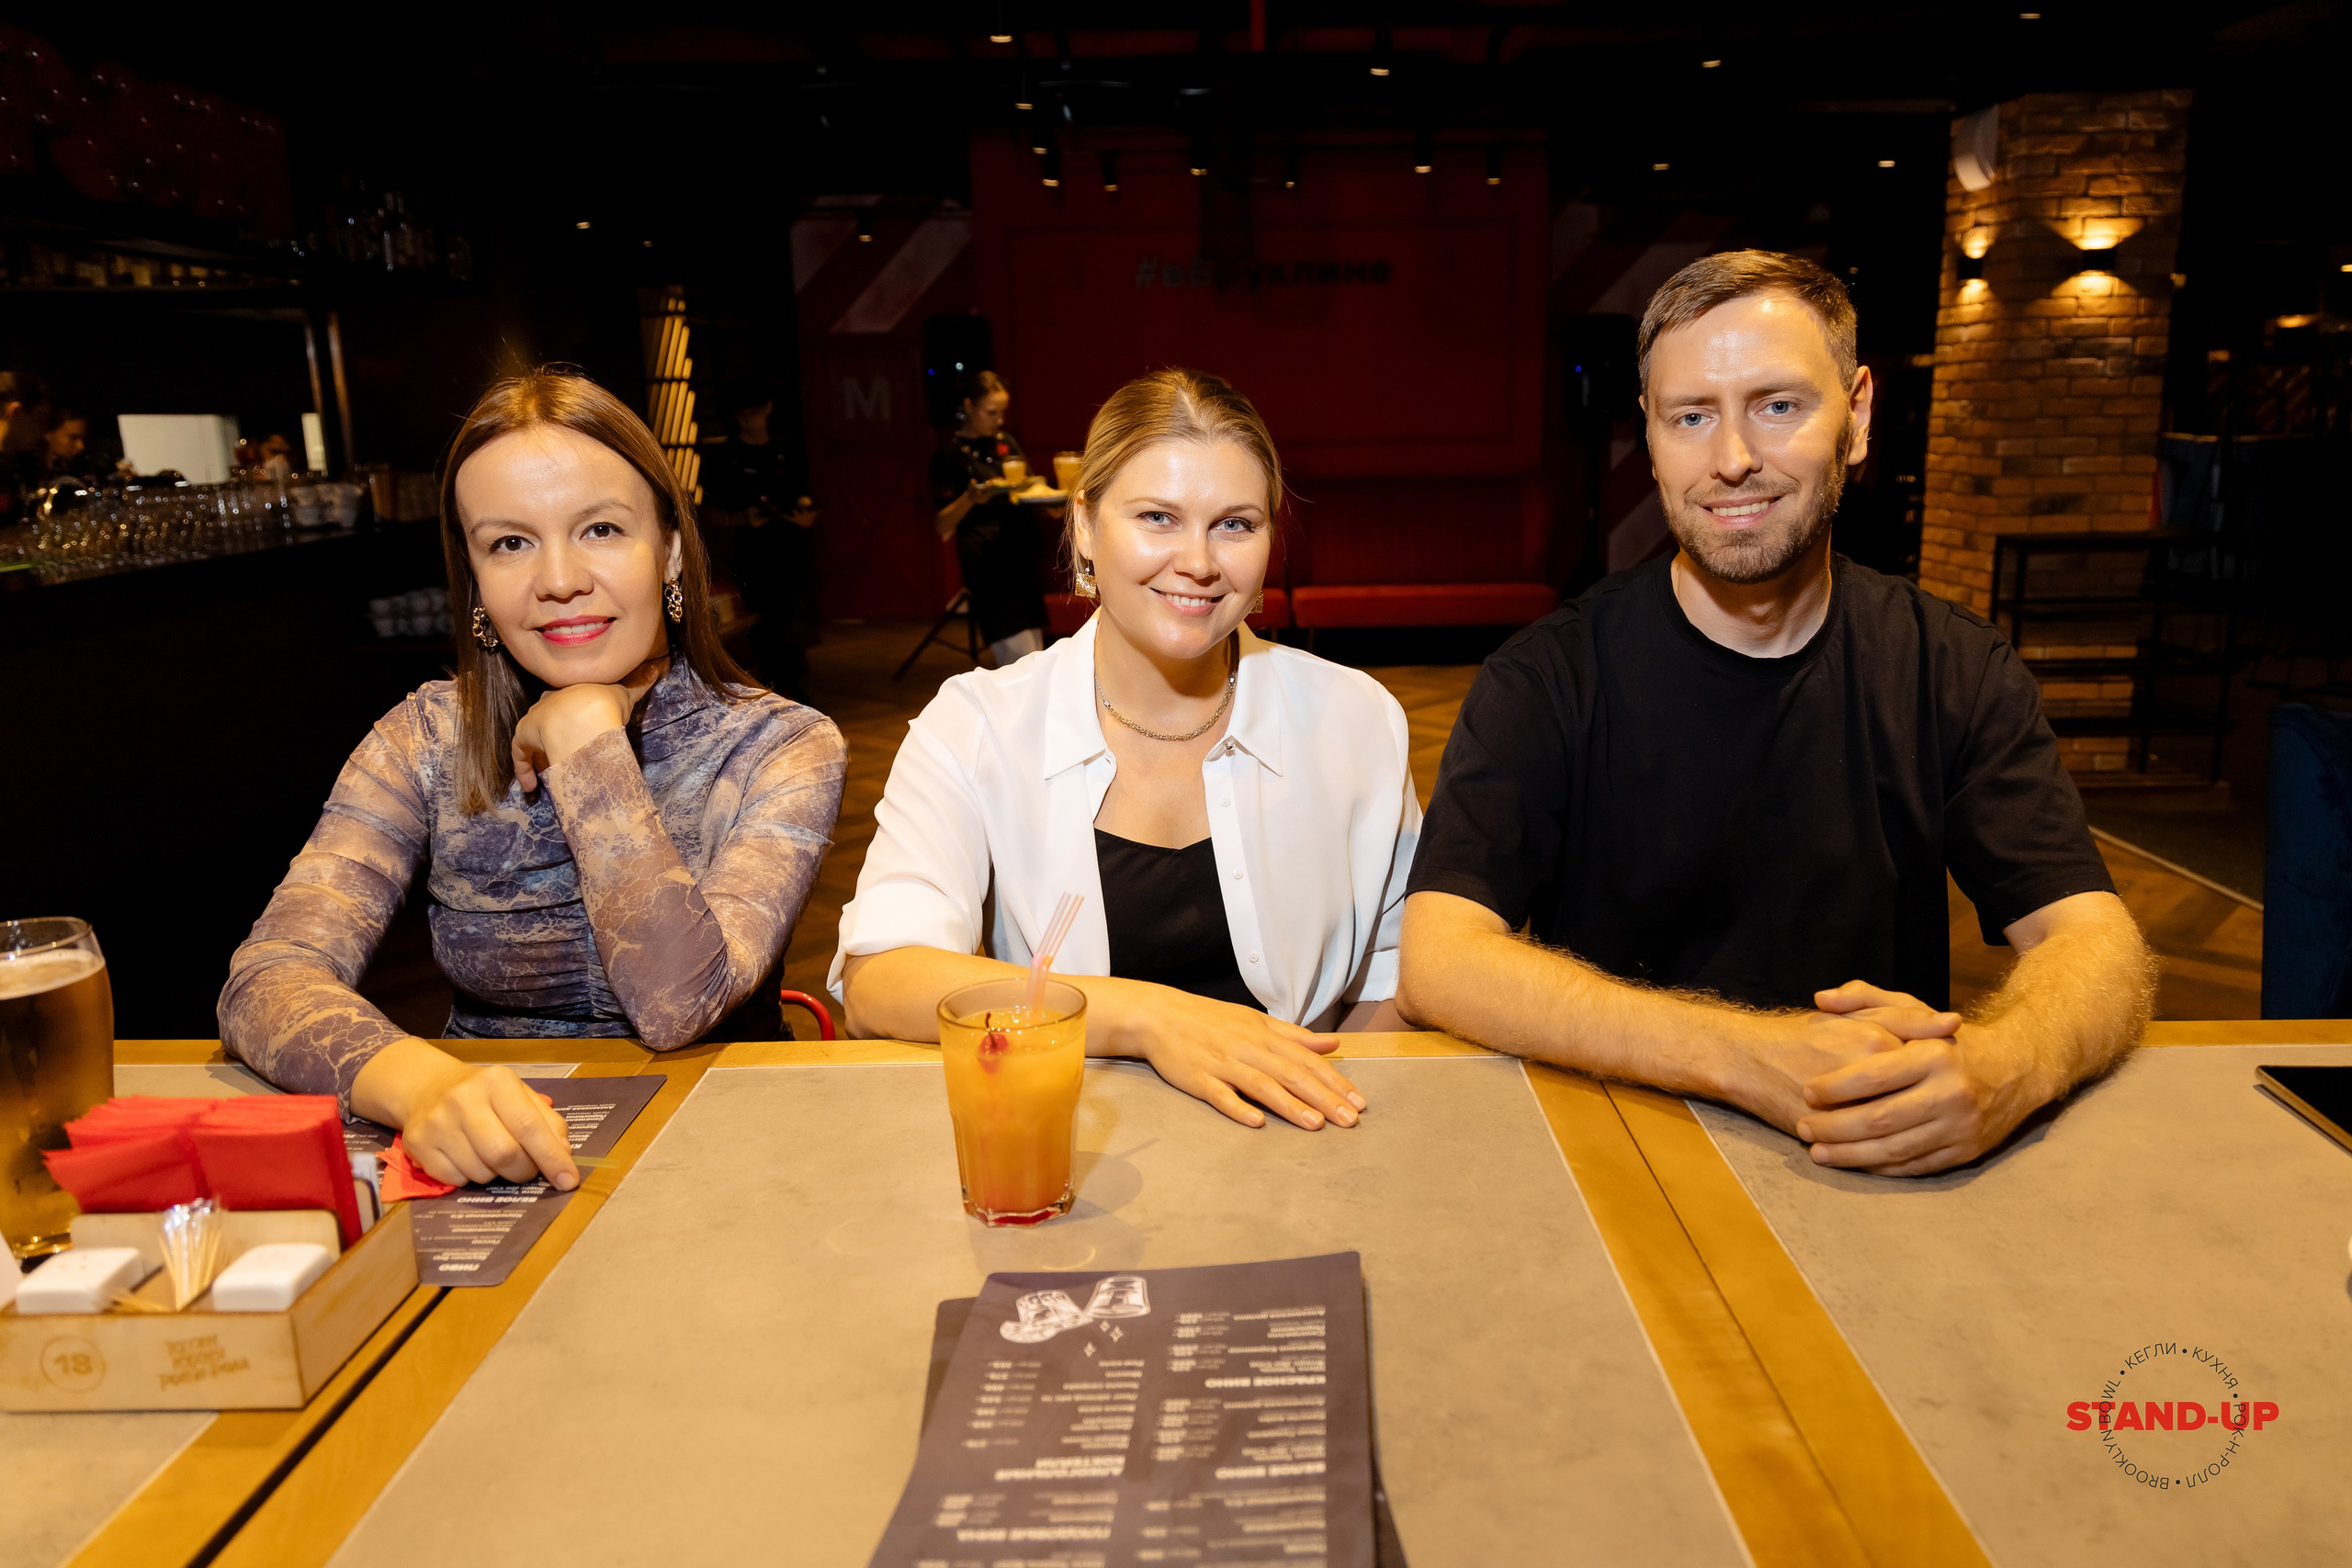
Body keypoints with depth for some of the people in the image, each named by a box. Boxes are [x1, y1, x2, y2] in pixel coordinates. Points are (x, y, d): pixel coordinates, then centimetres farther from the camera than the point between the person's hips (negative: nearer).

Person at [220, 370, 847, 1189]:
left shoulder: (779, 747, -8)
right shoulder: (429, 740, -1)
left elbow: (679, 1004, -22)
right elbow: (267, 981, -13)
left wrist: (584, 732, -17)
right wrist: (423, 1083, -33)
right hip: (485, 1168, 3)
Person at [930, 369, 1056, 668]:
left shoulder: (1006, 442, 16)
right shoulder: (951, 452, -2)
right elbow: (943, 525, -6)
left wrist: (1051, 506, 3)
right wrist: (970, 498, -23)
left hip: (1025, 555, 7)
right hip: (988, 563, -7)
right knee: (1022, 662, -16)